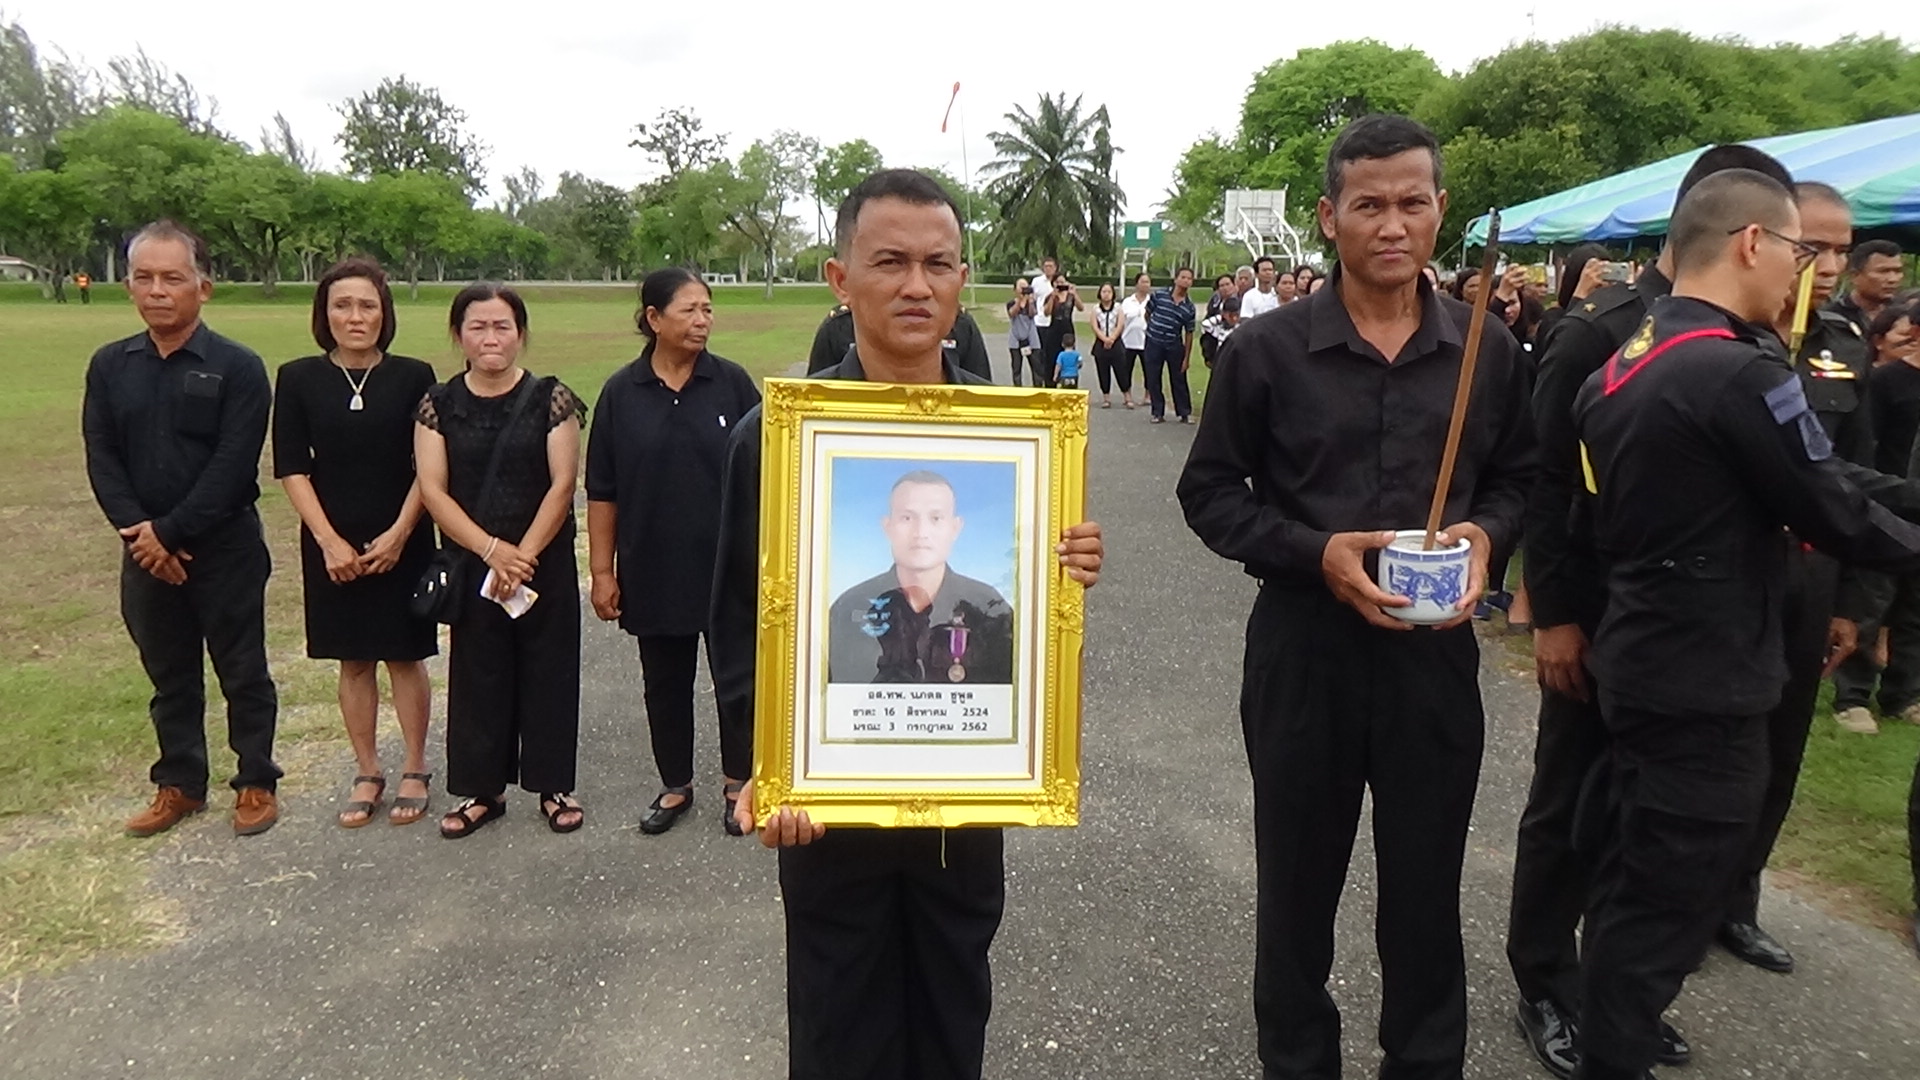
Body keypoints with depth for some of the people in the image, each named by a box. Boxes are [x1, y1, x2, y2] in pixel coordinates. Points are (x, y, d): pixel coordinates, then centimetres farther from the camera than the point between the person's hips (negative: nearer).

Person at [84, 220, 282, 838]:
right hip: (144, 551, 4)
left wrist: (170, 533, -17)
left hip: (225, 548, -4)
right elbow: (102, 460, 1)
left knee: (243, 672, 7)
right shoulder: (109, 366, 6)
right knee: (169, 676, 15)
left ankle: (256, 782, 21)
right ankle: (180, 784, 29)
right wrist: (139, 533, -13)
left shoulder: (238, 367, -9)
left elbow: (233, 466, -16)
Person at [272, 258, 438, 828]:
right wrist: (328, 539, -10)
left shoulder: (414, 376, -3)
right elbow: (290, 467, -3)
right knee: (353, 662, 10)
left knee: (404, 657, 6)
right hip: (332, 544, 1)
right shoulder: (298, 379, -1)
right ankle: (367, 773, 22)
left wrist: (398, 534, -11)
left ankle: (415, 770, 20)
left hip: (401, 542, -1)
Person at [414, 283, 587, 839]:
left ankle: (555, 786, 21)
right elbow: (432, 490, -4)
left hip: (545, 562, -1)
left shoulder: (550, 398, -4)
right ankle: (482, 789, 23)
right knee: (478, 674, 9)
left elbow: (562, 485, -8)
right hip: (469, 565, 2)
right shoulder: (439, 404, 1)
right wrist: (492, 550, -15)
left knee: (548, 671, 7)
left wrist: (523, 555, -14)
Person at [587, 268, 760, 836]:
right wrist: (601, 570, -1)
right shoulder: (621, 392, -2)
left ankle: (737, 782, 28)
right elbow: (602, 490, 1)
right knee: (664, 683, 13)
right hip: (653, 570, 1)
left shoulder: (732, 382, -4)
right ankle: (675, 787, 31)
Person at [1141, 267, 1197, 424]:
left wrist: (1187, 357, 0)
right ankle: (1158, 413, 14)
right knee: (1153, 380, 4)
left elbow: (1189, 333, 1)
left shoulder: (1189, 307, -2)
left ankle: (1184, 413, 15)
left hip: (1175, 346, 0)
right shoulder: (1159, 295, -5)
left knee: (1179, 380, 6)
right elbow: (1148, 313, 9)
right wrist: (1153, 329, 9)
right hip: (1154, 344, 0)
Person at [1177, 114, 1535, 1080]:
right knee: (1298, 886, 14)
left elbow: (1515, 477, 13)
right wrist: (1315, 553, -16)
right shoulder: (1265, 350, -7)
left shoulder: (1487, 350, 2)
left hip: (1435, 649, 2)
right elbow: (1210, 491, -2)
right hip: (1302, 647, -1)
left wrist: (1483, 531, -9)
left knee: (1426, 889, 15)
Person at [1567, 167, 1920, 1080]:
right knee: (1668, 897, 3)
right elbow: (1836, 517, -13)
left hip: (1640, 659, 9)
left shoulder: (1624, 363, 8)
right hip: (1707, 678, -9)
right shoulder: (1744, 372, -20)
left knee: (1633, 877, 21)